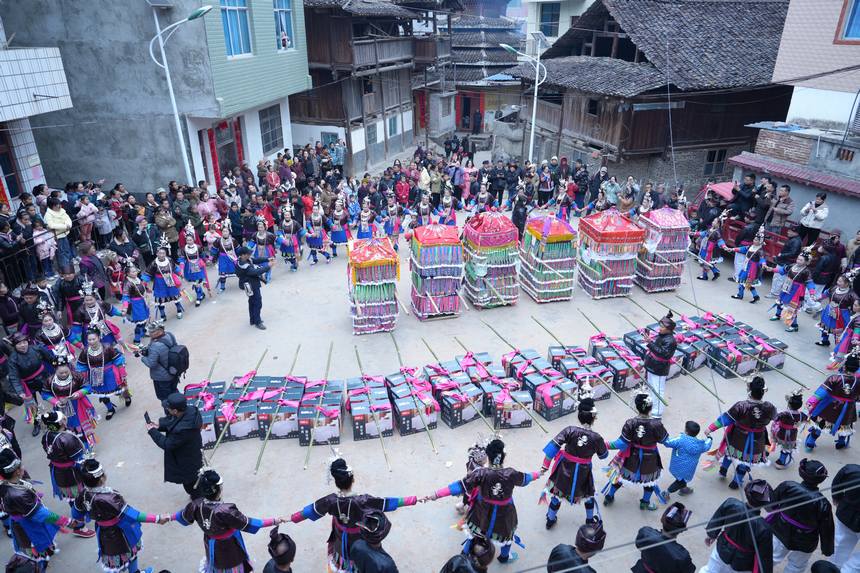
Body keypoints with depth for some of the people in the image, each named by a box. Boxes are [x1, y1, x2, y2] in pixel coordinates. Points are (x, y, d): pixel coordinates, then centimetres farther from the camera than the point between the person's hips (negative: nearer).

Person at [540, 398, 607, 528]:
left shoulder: (570, 431, -22)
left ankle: (550, 520, 37)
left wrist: (545, 466, -14)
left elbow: (553, 446, -23)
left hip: (565, 469, 0)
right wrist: (603, 444, 18)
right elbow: (603, 455, -2)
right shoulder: (596, 438, -20)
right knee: (588, 493, 29)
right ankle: (590, 520, 48)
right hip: (583, 472, 0)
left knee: (558, 492, 20)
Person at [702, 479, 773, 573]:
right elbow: (765, 557, -21)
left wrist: (711, 535, 14)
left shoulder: (730, 503, -27)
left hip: (722, 551, 3)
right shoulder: (763, 528, -36)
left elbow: (716, 521, -6)